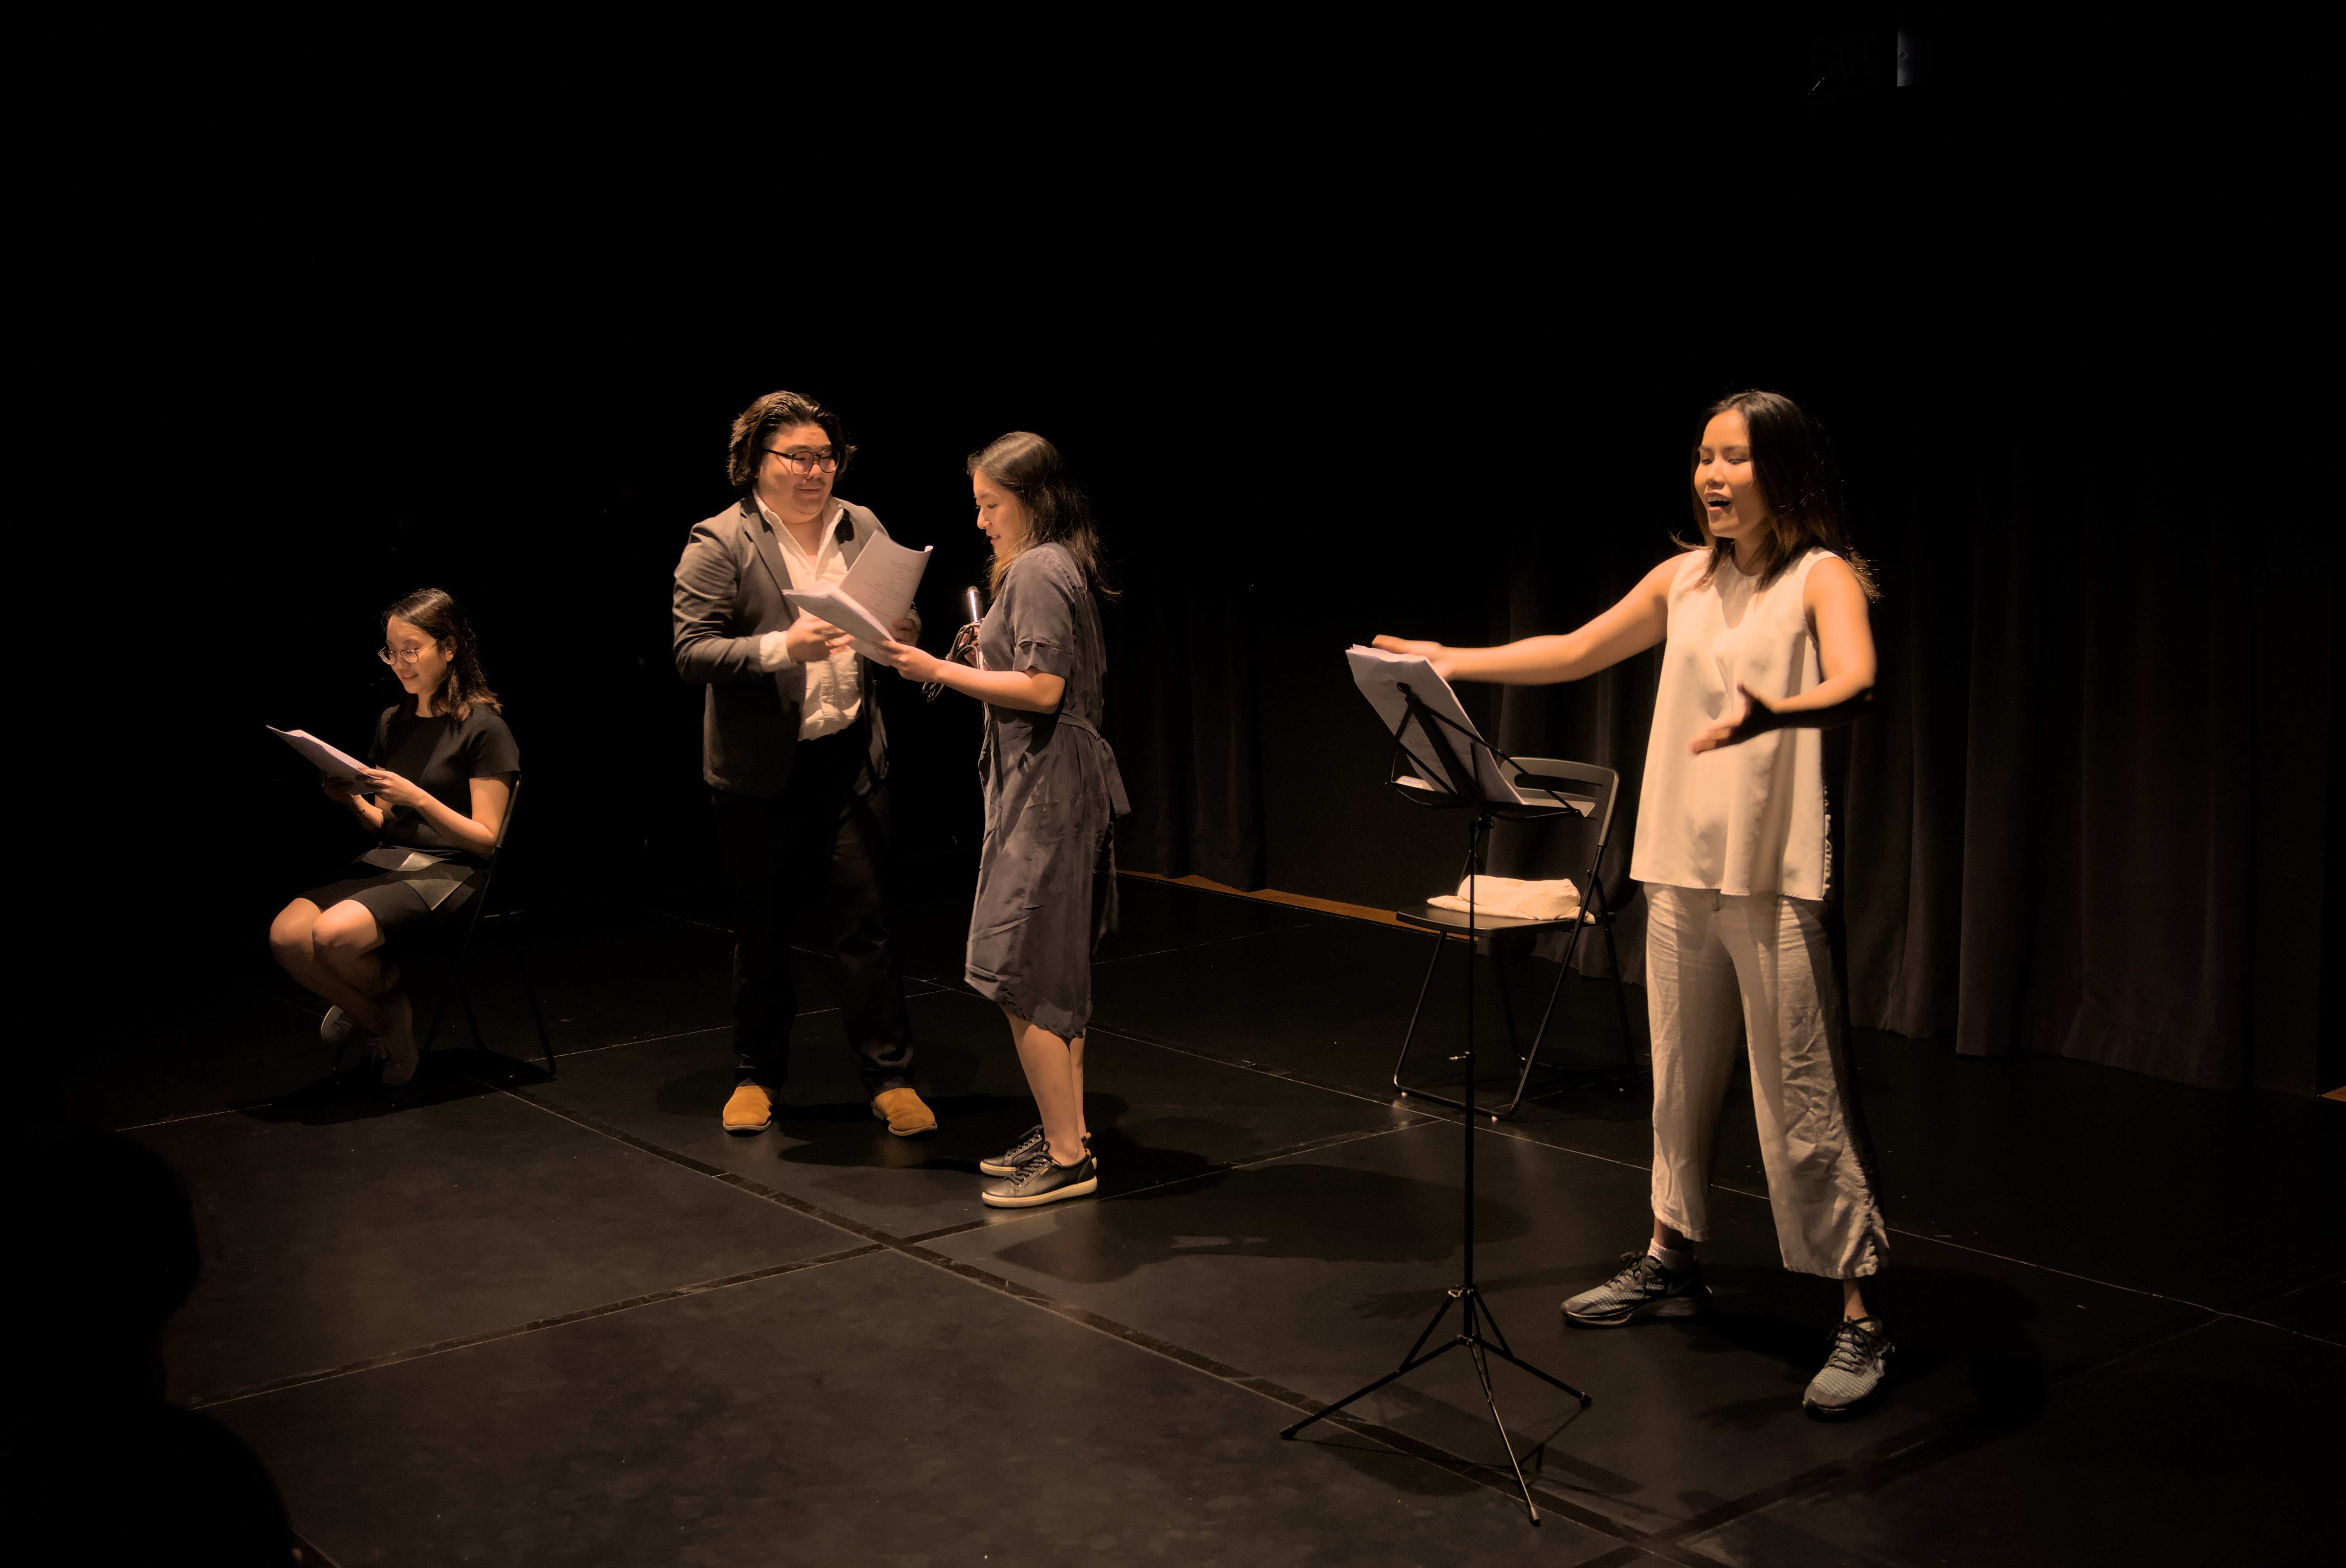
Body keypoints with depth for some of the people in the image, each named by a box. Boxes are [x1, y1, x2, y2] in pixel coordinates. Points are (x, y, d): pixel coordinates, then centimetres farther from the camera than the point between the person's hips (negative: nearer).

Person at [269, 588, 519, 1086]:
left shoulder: (483, 728, -6)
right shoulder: (392, 723, 14)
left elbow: (485, 839, -9)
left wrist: (417, 798, -19)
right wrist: (354, 801, -3)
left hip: (449, 872, -7)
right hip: (387, 860, 7)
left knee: (336, 934, -31)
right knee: (286, 934, -19)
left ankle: (388, 1000, 3)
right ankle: (377, 1022, 4)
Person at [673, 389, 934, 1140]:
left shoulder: (862, 528, 6)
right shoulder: (718, 543, -7)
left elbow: (902, 620, 16)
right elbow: (692, 652, -14)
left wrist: (900, 629, -9)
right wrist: (781, 648, -26)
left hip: (850, 759, 2)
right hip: (759, 768, -2)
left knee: (866, 921, 0)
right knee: (761, 929, 10)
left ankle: (889, 1078, 10)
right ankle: (756, 1077, 25)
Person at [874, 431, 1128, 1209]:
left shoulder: (1035, 571, -15)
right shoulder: (1062, 566, 15)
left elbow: (1043, 690, -22)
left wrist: (941, 671, -17)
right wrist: (991, 647, 15)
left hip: (1044, 787, -11)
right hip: (1065, 782, 11)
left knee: (1021, 976, -7)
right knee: (1054, 972, 15)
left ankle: (1067, 1157, -3)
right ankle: (1066, 1134, 22)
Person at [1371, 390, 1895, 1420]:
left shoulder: (1822, 577, -6)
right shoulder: (1686, 580, 12)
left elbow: (1855, 685, -26)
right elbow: (1574, 654, 21)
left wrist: (1773, 711, -46)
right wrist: (1453, 662, 17)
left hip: (1775, 873, -6)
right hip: (1680, 866, 6)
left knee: (1804, 1101, -5)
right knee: (1678, 1078, 16)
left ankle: (1859, 1318, 1)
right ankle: (1671, 1261, 32)